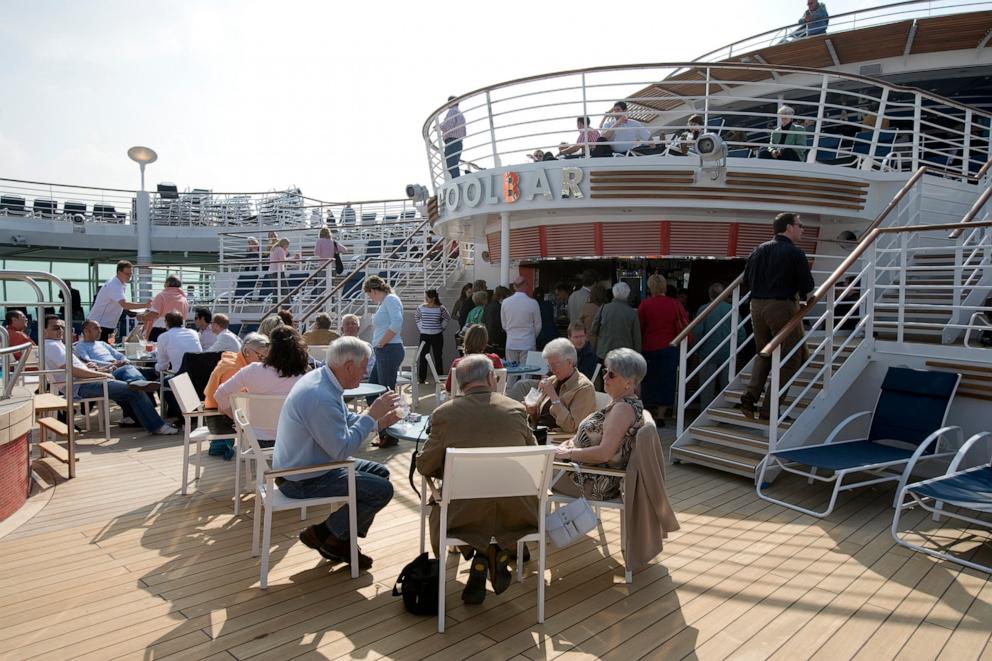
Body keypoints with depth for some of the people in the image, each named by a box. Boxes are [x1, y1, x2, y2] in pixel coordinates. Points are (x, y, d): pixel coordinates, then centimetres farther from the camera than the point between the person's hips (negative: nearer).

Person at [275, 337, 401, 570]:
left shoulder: (321, 378, 1)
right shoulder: (321, 397, -31)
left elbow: (345, 421, 15)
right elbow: (342, 450, -28)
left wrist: (377, 422, 0)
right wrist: (371, 415, -21)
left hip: (305, 465, 10)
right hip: (302, 480, -10)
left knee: (380, 472, 13)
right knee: (382, 489, -14)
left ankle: (341, 540, 18)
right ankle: (325, 535, 6)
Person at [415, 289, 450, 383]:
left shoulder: (441, 308, -8)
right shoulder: (421, 307, -3)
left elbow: (447, 318, 10)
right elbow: (416, 317, 18)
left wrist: (442, 327, 6)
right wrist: (420, 327, 11)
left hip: (437, 336, -1)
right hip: (424, 335, 1)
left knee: (438, 357, 6)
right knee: (423, 357, 2)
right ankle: (422, 378, 11)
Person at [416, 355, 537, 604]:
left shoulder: (444, 413, -5)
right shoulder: (516, 409, -1)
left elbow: (425, 466, 4)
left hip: (464, 515, -1)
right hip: (515, 514, 1)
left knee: (438, 506, 31)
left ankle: (480, 559, 11)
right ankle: (500, 552, 13)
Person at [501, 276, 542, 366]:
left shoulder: (505, 302, -3)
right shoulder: (533, 303, -9)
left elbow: (504, 325, 6)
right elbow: (538, 325, 1)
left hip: (511, 344, 2)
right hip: (528, 344, -2)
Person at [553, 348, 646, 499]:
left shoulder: (625, 408, -21)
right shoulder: (618, 402, 10)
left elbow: (604, 453, -28)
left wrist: (569, 453, -17)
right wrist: (568, 443, 4)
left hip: (598, 484, -9)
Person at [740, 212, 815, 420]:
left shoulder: (759, 250, 9)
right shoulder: (795, 253, -8)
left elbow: (747, 280, 13)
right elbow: (808, 286, -7)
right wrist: (795, 291, 14)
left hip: (757, 305, 6)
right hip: (782, 306, -6)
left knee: (763, 354, 21)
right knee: (790, 359, 5)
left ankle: (750, 396, 4)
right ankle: (769, 409, 2)